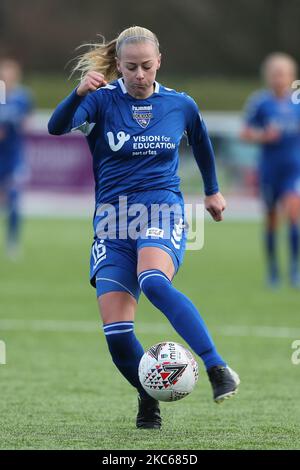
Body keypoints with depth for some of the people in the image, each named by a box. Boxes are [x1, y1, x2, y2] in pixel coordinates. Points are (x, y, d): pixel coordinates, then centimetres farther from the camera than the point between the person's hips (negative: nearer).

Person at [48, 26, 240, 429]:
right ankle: (149, 399, 17)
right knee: (116, 333, -10)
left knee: (153, 281, -36)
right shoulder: (102, 100, 0)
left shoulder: (180, 105, 6)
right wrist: (79, 93, -38)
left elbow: (201, 144, 27)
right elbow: (57, 127, -19)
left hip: (162, 209, -1)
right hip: (112, 218, 2)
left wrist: (212, 191, 37)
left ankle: (217, 367, -40)